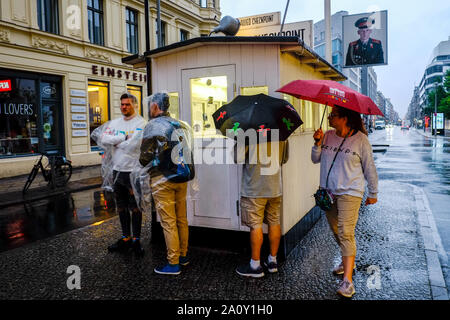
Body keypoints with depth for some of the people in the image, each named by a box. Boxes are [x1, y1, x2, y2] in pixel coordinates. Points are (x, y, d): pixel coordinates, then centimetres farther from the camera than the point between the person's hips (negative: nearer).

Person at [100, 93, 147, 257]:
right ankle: (125, 238, 28)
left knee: (135, 207, 2)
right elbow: (103, 139, -2)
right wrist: (123, 138, -13)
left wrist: (115, 142, -4)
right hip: (117, 170, 7)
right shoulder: (115, 122, 13)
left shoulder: (141, 123, -8)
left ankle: (136, 240, 15)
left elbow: (132, 146, -21)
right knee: (121, 207, 15)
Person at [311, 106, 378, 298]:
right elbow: (315, 159, 7)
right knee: (336, 231, 16)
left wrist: (373, 193, 5)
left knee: (346, 233, -11)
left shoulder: (360, 139, -7)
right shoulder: (328, 136, 5)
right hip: (327, 191, 6)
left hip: (350, 192, -6)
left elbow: (369, 168, 0)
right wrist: (318, 143, -9)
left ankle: (347, 280, -6)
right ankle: (348, 261, 38)